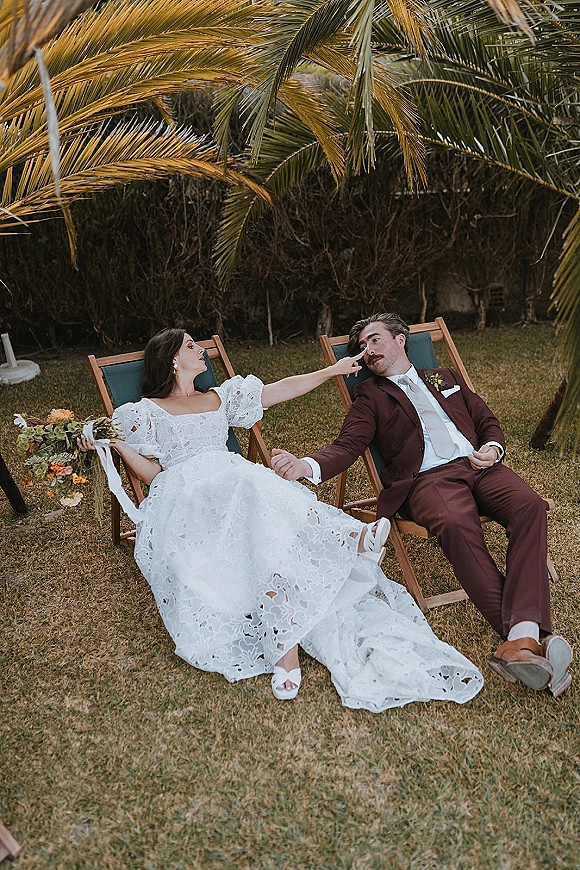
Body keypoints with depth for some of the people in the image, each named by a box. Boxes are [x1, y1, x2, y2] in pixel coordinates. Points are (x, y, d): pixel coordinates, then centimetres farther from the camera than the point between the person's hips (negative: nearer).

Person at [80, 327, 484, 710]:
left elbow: (281, 390, 25)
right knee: (253, 488, -37)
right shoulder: (146, 412, 19)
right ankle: (350, 539, -50)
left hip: (240, 483, 4)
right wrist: (117, 445, -6)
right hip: (185, 499, -4)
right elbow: (153, 473, 9)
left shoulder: (221, 397, 29)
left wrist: (333, 370, 21)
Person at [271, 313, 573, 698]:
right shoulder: (372, 397, 20)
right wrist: (305, 466, -17)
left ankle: (523, 636, -39)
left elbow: (488, 420, 27)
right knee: (456, 524, -37)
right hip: (427, 478, -3)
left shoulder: (446, 378, 30)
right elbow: (347, 446, 4)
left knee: (530, 506, -29)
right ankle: (530, 635, -38)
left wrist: (493, 447, 2)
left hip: (479, 465, 4)